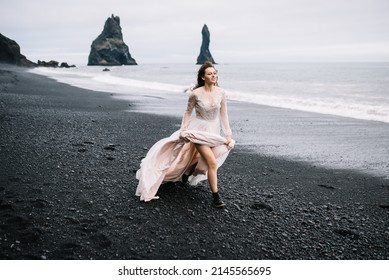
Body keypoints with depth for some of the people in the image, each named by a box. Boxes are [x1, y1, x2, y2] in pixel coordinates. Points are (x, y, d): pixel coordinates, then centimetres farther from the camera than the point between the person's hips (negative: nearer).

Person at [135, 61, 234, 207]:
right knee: (212, 162, -16)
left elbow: (223, 115, 1)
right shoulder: (196, 93, -14)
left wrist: (228, 134, -2)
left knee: (203, 161, 16)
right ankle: (216, 196, -6)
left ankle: (187, 173, 49)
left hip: (213, 130, 5)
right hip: (198, 128, -5)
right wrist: (183, 129, -7)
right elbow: (188, 112, -1)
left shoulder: (221, 93, -6)